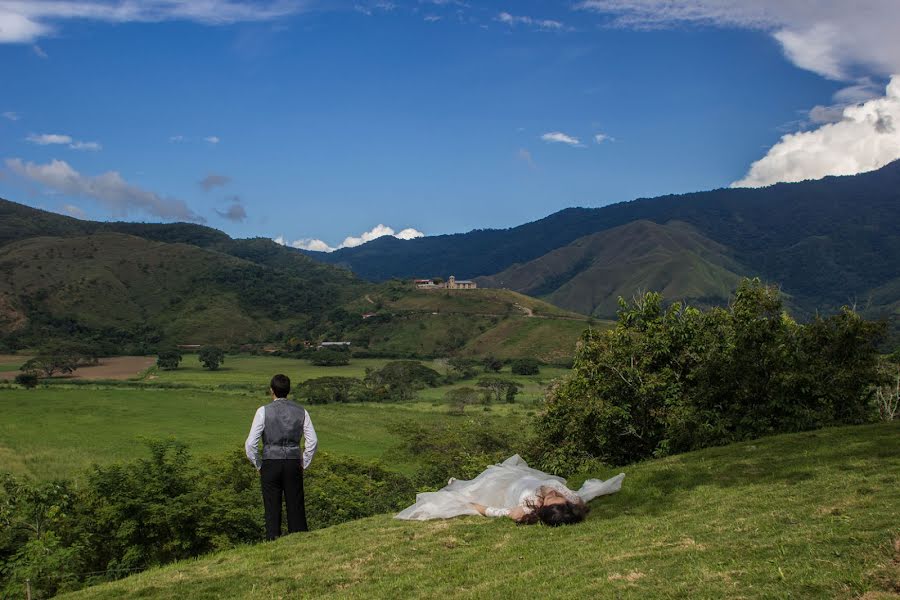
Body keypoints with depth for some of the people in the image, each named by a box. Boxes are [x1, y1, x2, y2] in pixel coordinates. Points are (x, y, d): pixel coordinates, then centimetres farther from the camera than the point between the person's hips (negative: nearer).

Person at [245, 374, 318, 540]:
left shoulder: (264, 411, -6)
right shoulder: (300, 411, 3)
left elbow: (251, 443, -9)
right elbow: (312, 441, 2)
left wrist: (258, 466, 5)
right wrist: (304, 465, 12)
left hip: (270, 464, -2)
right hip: (293, 464, 2)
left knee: (272, 510, 5)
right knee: (296, 509, 7)